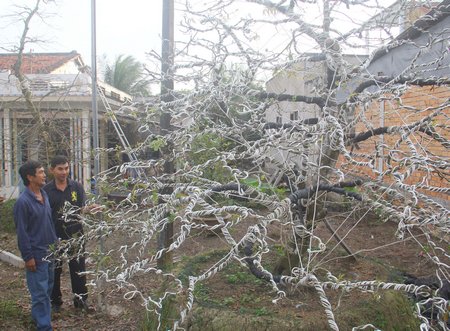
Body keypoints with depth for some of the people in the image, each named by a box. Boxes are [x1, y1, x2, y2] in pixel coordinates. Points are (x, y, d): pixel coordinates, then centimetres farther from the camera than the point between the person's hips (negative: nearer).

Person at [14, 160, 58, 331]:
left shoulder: (44, 195, 6)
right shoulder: (23, 201, -18)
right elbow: (22, 232, -16)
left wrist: (55, 243, 16)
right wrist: (28, 257, -15)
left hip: (49, 251, 8)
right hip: (36, 254, -8)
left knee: (48, 287, 19)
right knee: (40, 292, 0)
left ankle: (39, 315, 37)